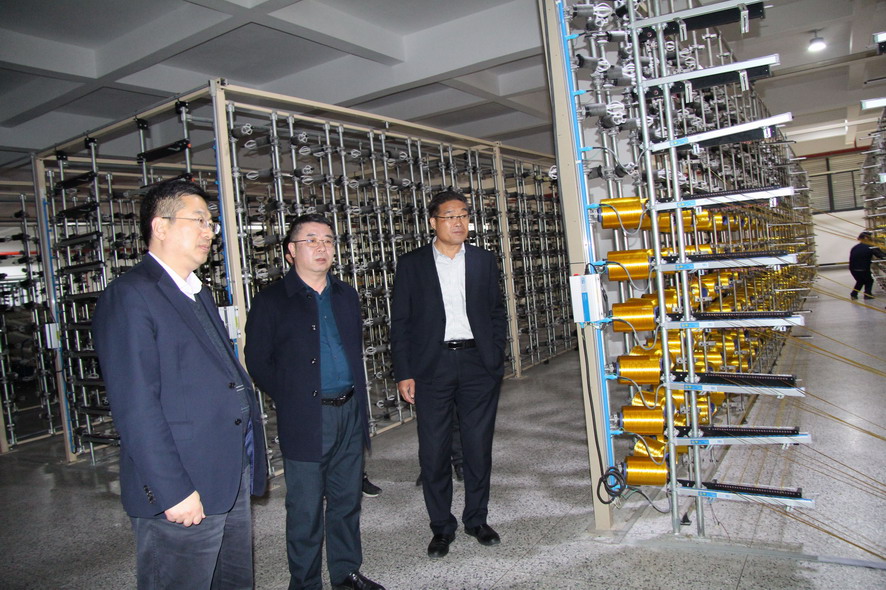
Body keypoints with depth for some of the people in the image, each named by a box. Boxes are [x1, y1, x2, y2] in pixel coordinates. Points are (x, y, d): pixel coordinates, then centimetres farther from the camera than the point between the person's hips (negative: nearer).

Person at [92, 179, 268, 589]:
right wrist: (173, 492, -19)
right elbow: (135, 409, -18)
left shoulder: (197, 293, 16)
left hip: (232, 478, 9)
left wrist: (251, 463, 14)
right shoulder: (129, 297, -13)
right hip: (183, 493, -9)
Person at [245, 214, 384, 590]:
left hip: (350, 414, 5)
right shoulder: (271, 301, -5)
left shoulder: (346, 295, 11)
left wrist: (360, 405, 11)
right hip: (305, 420, -5)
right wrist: (291, 400, -6)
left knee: (347, 501, 16)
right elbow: (257, 362, -3)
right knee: (306, 510, 6)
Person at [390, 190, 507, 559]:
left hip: (478, 364, 2)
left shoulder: (484, 261, 9)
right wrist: (403, 373, -5)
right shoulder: (411, 265, 2)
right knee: (433, 450, 3)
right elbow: (400, 322, 1)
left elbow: (497, 312, 12)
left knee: (479, 446, 9)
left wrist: (497, 359, 3)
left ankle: (477, 519, 28)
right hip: (432, 366, -1)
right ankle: (442, 527, 21)